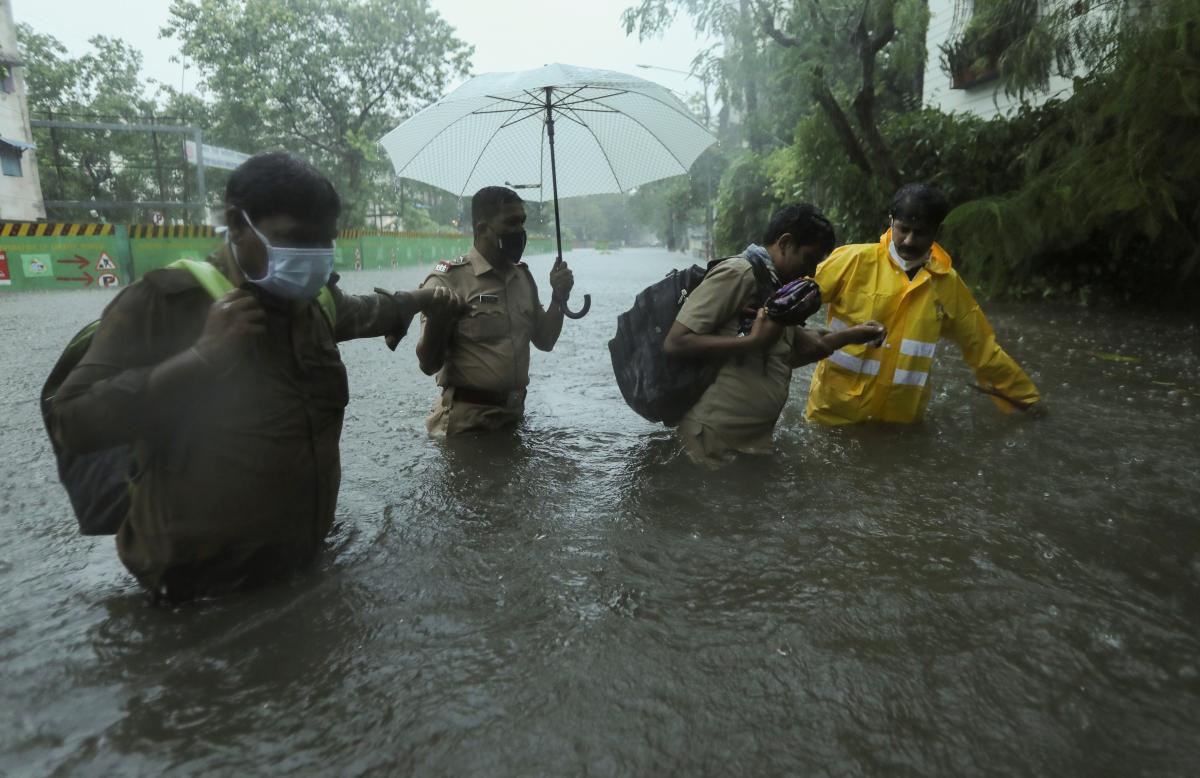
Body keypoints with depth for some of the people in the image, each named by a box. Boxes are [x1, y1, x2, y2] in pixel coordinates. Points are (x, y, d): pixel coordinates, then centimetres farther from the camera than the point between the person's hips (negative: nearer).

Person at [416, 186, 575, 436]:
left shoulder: (523, 277, 7)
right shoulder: (449, 279, -13)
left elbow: (544, 341, 13)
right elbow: (429, 364, -14)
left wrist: (559, 297, -1)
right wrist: (435, 319, -33)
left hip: (514, 414, 6)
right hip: (466, 420, -6)